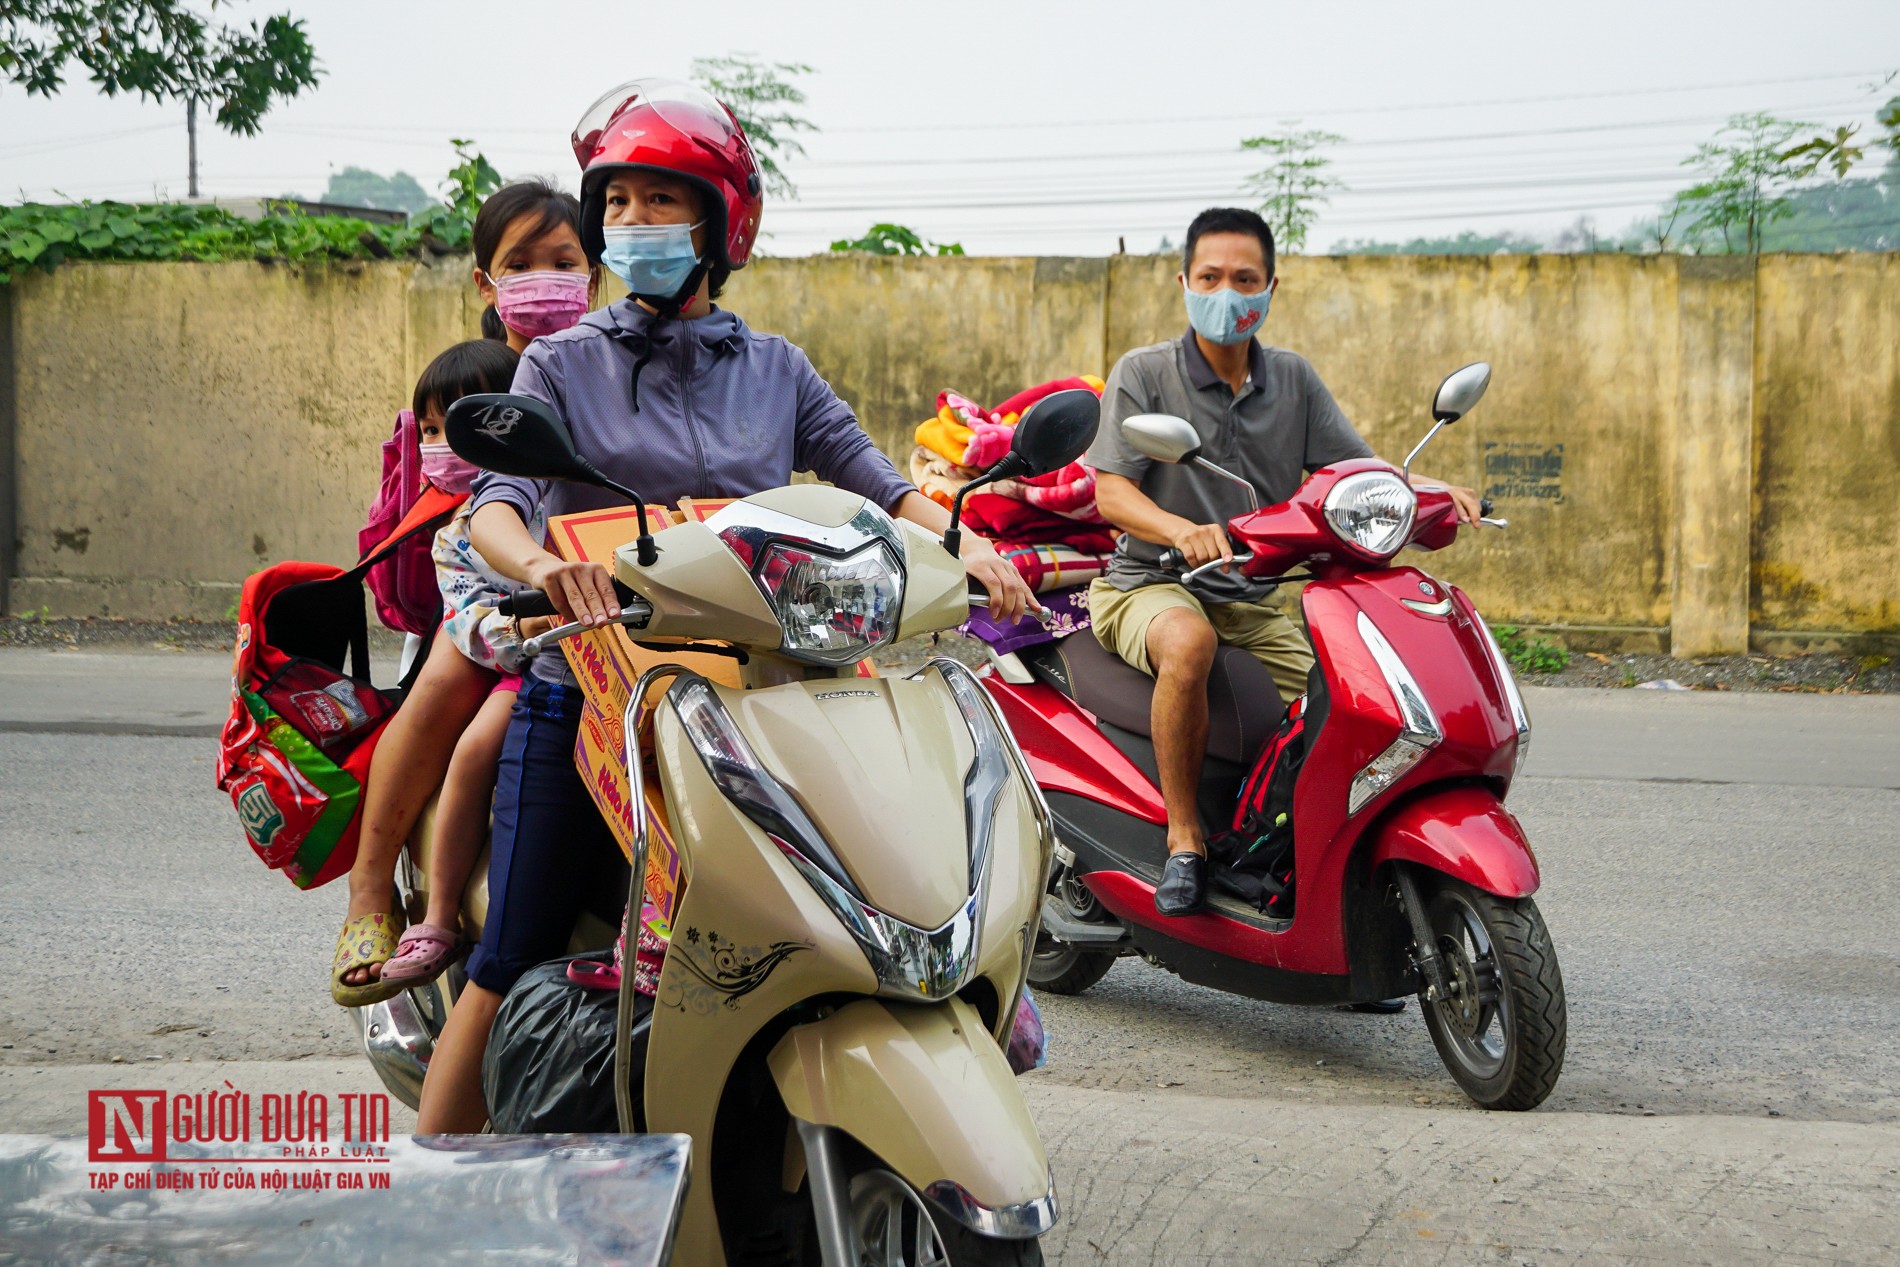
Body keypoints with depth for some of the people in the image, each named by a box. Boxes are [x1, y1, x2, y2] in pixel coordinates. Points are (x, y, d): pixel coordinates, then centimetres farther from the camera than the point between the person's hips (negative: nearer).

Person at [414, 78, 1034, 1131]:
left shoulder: (775, 369, 14)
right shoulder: (562, 365, 6)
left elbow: (872, 480, 5)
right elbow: (495, 502, -9)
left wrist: (966, 542, -15)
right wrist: (540, 563, -33)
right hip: (585, 696, -2)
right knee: (509, 971, -5)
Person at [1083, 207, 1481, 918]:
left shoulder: (1293, 379, 11)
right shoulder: (1144, 373, -3)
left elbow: (1359, 467, 6)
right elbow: (1109, 490, -13)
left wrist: (1436, 491, -15)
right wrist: (1182, 531, -33)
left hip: (1252, 602, 5)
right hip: (1151, 586, -4)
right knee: (1188, 642, -39)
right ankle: (1183, 837, -26)